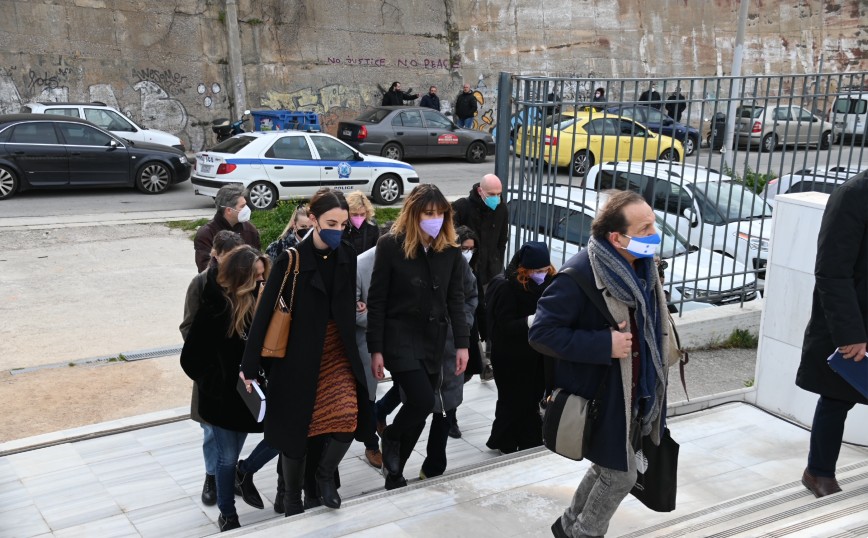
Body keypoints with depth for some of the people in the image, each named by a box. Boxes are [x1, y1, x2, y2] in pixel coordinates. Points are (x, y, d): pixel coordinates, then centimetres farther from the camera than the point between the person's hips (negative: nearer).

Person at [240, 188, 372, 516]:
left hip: (338, 353, 3)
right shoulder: (291, 259, -12)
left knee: (346, 418, -13)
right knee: (295, 427, 6)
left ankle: (324, 475, 16)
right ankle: (292, 501, 28)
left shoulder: (347, 257, 1)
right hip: (298, 355, -3)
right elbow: (265, 312, -12)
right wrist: (250, 365, -12)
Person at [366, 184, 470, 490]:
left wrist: (461, 344, -1)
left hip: (433, 341, 5)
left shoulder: (450, 251, 3)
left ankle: (394, 474, 24)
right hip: (399, 337, -4)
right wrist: (375, 350, -9)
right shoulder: (391, 245, -8)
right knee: (422, 401, -19)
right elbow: (376, 301, -7)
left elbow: (456, 301, 7)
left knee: (419, 412, 7)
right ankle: (390, 437, 13)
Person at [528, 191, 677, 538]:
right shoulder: (580, 275, -27)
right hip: (599, 396, -8)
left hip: (633, 393, 8)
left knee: (608, 467, 22)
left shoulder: (642, 266, -1)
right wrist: (604, 345, -31)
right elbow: (541, 333, -27)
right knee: (621, 475, 2)